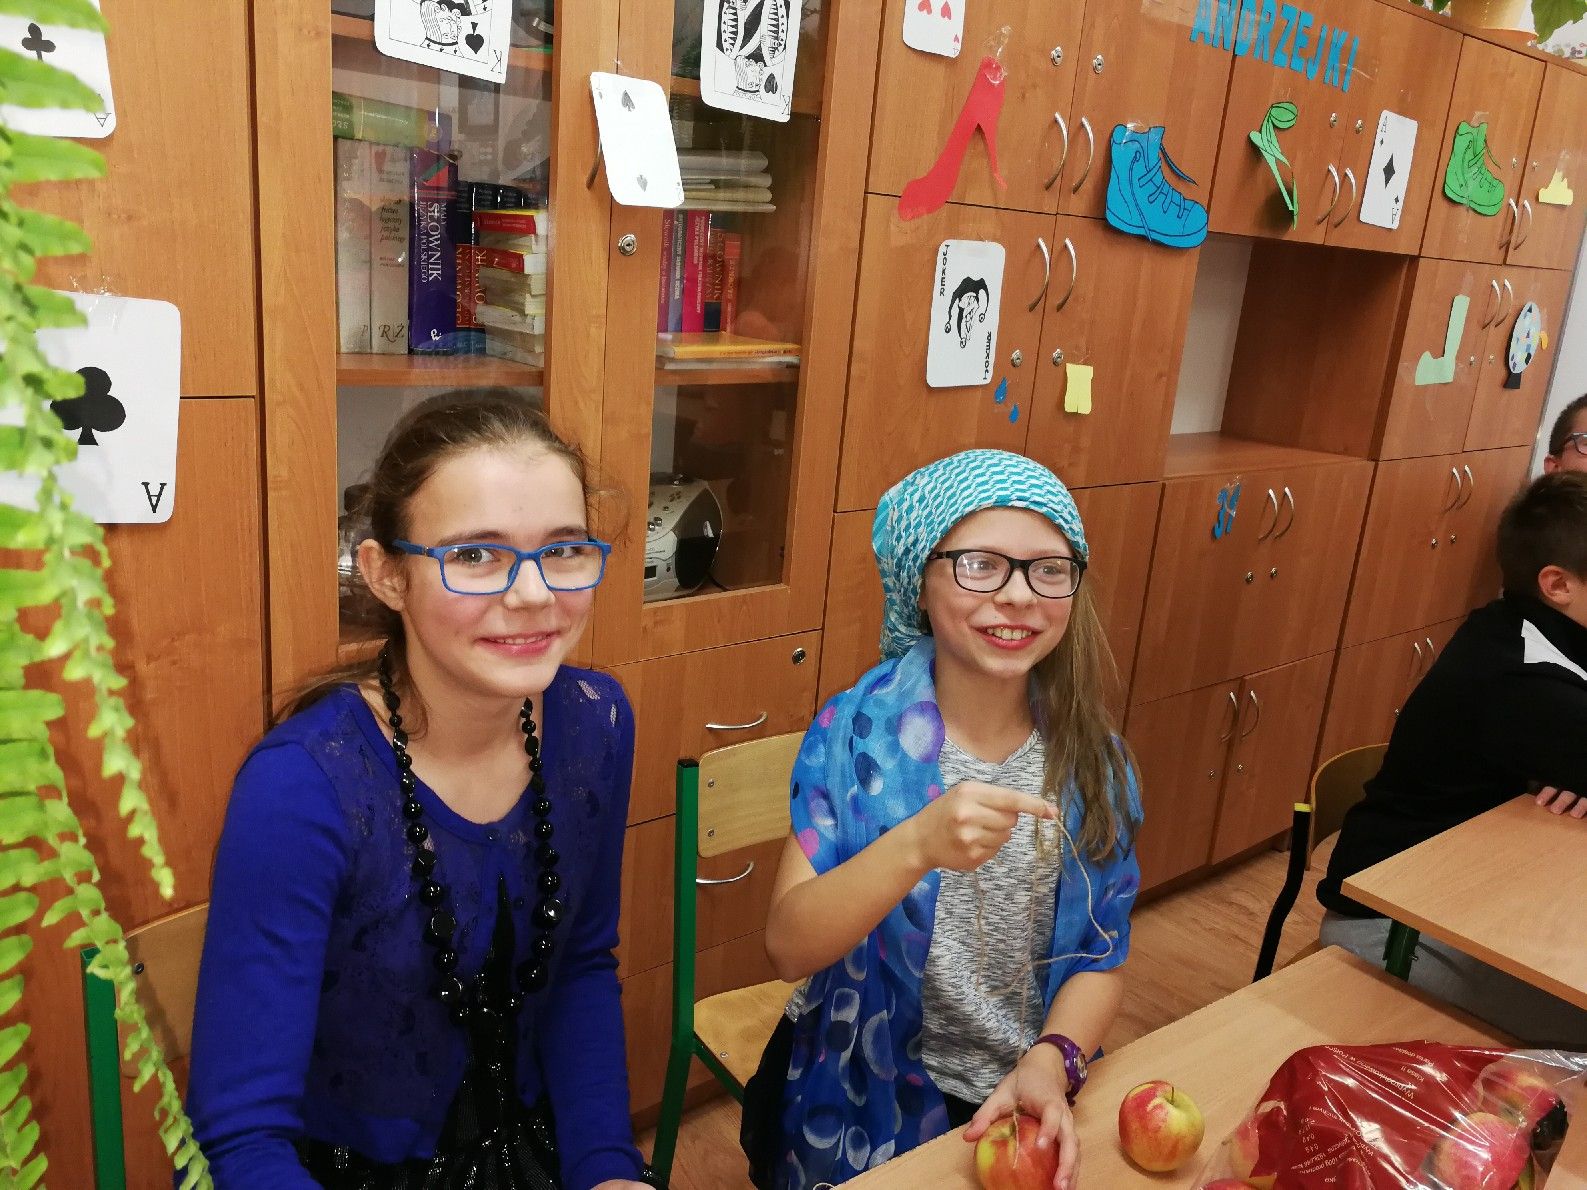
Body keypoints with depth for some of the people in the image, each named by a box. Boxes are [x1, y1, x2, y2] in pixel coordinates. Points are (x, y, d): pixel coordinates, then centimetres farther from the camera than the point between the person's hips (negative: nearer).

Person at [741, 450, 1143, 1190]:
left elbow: (1100, 957, 1)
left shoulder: (1092, 755, -5)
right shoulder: (858, 730, -14)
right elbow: (788, 948, -20)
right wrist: (916, 845, -34)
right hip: (866, 1101, -2)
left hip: (1027, 1100, 3)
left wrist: (1049, 1062, -17)